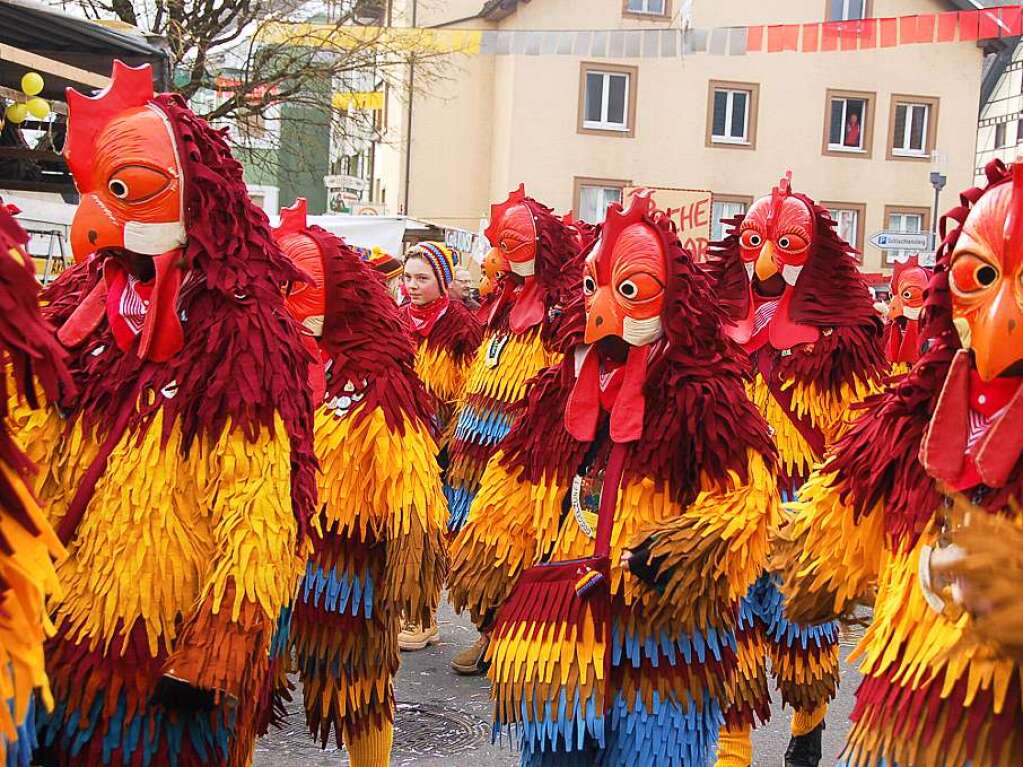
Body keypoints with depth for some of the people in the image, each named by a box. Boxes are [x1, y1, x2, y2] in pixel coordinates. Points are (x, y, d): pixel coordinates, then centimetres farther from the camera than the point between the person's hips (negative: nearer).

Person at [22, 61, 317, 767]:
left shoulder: (240, 342, -15)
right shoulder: (85, 311, 4)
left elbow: (257, 526, -17)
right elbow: (36, 459, 13)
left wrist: (213, 655, -19)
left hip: (165, 661, -6)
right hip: (63, 641, 6)